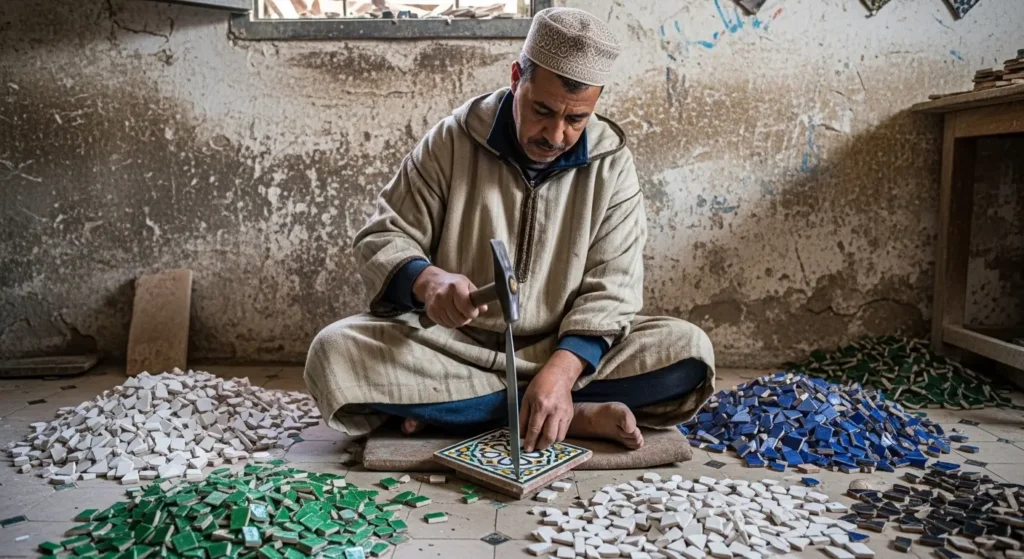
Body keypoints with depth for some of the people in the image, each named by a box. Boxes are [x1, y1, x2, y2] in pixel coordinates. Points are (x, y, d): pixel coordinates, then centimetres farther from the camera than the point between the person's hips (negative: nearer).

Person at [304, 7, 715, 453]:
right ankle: (577, 415, -24)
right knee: (335, 353, -27)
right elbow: (382, 239, -5)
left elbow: (610, 288, -10)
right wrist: (426, 280, -29)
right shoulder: (452, 141, -5)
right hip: (454, 348, 0)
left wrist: (561, 370, -28)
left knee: (688, 352, -22)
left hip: (568, 352, 1)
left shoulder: (612, 165, -4)